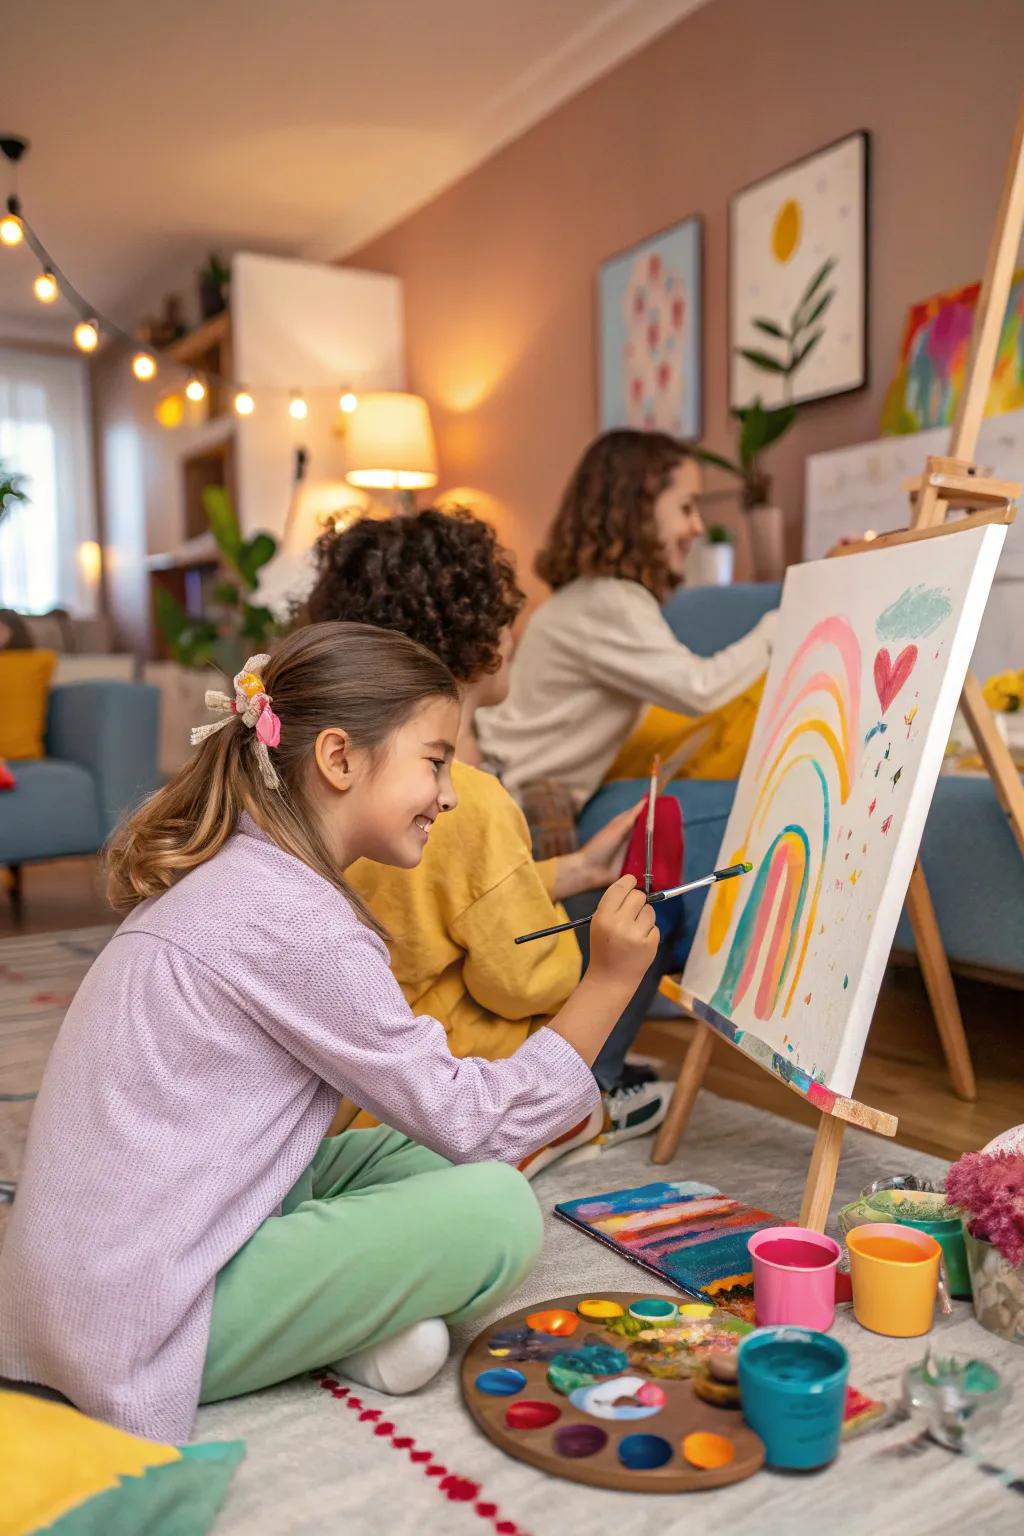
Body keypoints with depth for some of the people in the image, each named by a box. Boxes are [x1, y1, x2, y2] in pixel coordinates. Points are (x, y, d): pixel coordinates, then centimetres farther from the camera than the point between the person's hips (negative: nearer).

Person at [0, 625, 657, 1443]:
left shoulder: (229, 878, 8)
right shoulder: (300, 923, -22)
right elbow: (468, 1123, -15)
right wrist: (609, 982, -11)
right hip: (143, 1326, -10)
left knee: (417, 1153, 12)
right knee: (496, 1205, -18)